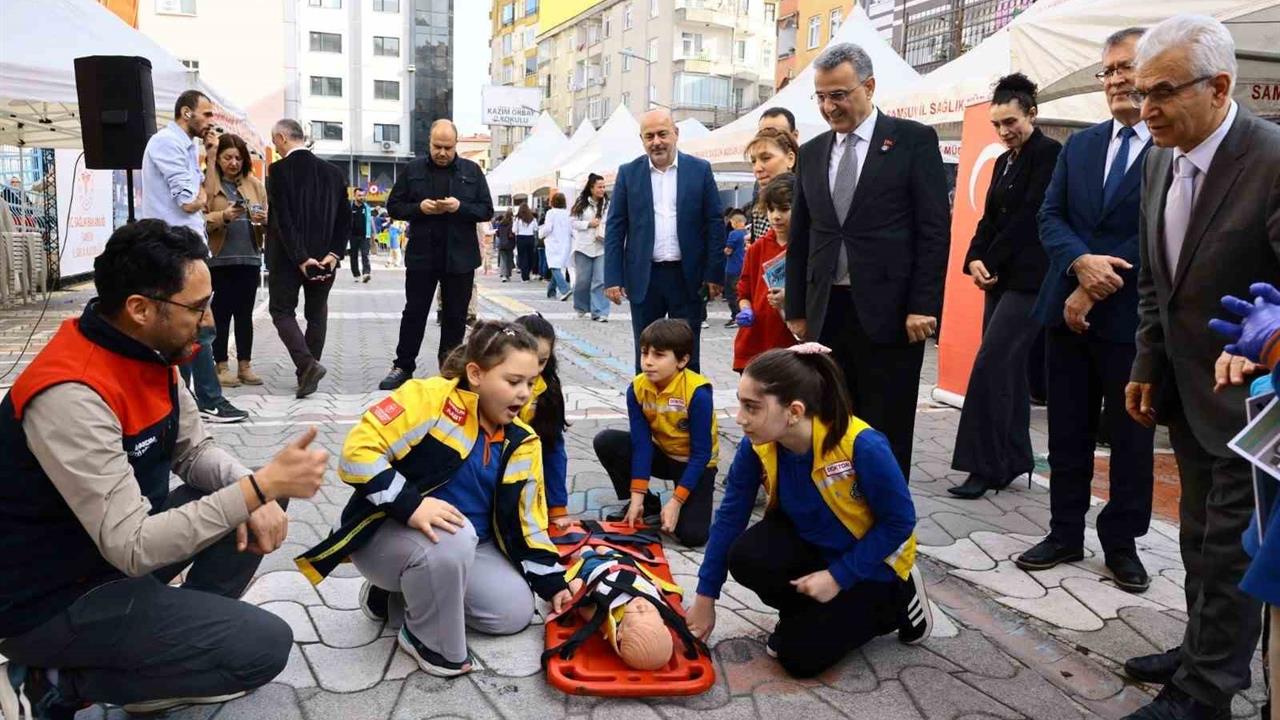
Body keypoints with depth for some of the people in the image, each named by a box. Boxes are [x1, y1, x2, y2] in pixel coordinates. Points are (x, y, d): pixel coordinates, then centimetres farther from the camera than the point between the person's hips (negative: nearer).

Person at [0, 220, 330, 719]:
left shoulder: (149, 351, -4)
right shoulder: (72, 396, -31)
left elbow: (194, 452, 5)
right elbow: (134, 548, -32)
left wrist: (258, 496, -15)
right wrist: (262, 484, -32)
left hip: (119, 544, 9)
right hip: (53, 599, -9)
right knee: (263, 646, -14)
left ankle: (177, 647, 8)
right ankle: (60, 679, 0)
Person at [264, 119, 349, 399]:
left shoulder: (279, 170, -10)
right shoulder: (332, 172, 5)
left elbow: (283, 218, -17)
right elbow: (344, 218, 1)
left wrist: (300, 258, -16)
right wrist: (334, 254, -3)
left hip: (288, 257, -4)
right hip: (324, 257, 5)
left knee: (282, 311, 6)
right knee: (316, 313, 14)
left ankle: (307, 365, -12)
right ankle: (309, 369, 19)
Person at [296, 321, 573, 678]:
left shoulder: (521, 442, 1)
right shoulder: (430, 398, -21)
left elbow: (526, 521, 6)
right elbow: (357, 451, -28)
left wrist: (553, 583, 1)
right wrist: (409, 505, -37)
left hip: (467, 545, 7)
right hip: (387, 531, -7)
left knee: (515, 611, -7)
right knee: (453, 539, -38)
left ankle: (405, 591, 14)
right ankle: (428, 639, -8)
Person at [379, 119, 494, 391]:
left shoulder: (472, 171, 5)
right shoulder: (413, 169, 5)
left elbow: (487, 210, 2)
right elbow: (394, 205, 6)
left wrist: (460, 207, -15)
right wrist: (419, 208, -13)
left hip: (459, 257, 0)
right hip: (422, 255, 0)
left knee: (455, 316, 7)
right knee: (414, 312, 5)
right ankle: (403, 366, 15)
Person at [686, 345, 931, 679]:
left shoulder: (862, 447, -35)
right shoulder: (757, 446, -22)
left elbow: (899, 523, -22)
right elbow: (730, 516, -12)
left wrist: (838, 576, -23)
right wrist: (705, 598, -9)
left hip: (872, 558, -4)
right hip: (808, 542, 4)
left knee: (800, 656, -11)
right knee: (746, 558, -27)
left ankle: (893, 600, 11)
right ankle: (807, 613, 5)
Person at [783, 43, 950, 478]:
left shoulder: (914, 140, 0)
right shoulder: (812, 152, 14)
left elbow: (935, 230, -5)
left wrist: (922, 306, -11)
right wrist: (796, 309, 12)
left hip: (889, 312, -4)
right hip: (828, 313, 4)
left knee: (887, 437, 3)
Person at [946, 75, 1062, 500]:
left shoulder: (1049, 154, -8)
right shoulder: (1004, 161, 17)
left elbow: (1030, 217, -15)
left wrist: (991, 262, -11)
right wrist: (975, 259, -3)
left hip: (1029, 279, -9)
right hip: (1001, 278, 9)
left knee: (990, 366, -14)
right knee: (1008, 369, 11)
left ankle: (985, 467, -8)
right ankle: (1013, 460, 19)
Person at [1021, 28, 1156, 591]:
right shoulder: (1079, 146, 11)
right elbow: (1050, 217, 4)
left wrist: (1098, 288, -14)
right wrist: (1082, 261, -16)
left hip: (1135, 320, -5)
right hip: (1068, 311, 5)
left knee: (1131, 438, 8)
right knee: (1067, 432, 12)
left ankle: (1122, 542, 24)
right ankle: (1065, 533, 25)